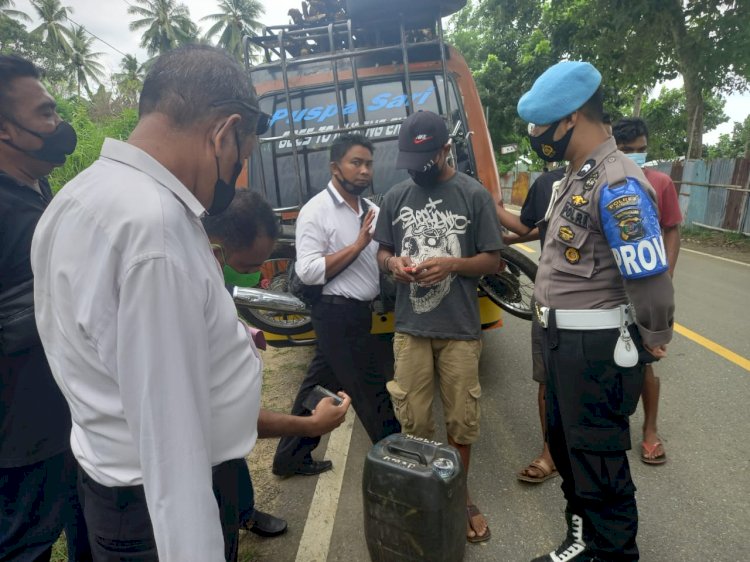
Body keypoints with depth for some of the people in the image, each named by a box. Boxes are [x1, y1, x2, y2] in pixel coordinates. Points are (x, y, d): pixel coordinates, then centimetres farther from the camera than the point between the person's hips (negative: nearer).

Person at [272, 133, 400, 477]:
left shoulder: (371, 210, 11)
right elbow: (308, 271, -18)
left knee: (319, 384, 16)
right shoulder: (316, 211, -11)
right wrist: (358, 244, -20)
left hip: (360, 312, 8)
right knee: (371, 389, 4)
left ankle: (290, 458, 32)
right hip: (337, 314, -8)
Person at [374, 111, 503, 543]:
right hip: (410, 328, 2)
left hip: (460, 329, -2)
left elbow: (493, 260, 0)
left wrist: (452, 264, -18)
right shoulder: (395, 198, 7)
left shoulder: (474, 194, -2)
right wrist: (393, 263, -9)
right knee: (415, 422, 9)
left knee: (462, 420, 10)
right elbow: (382, 251, 15)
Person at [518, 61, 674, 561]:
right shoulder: (577, 177, 10)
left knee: (598, 461, 7)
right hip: (564, 339, 10)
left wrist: (654, 341, -8)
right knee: (566, 444, 23)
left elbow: (650, 278, -23)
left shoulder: (617, 184, -21)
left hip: (597, 348, -10)